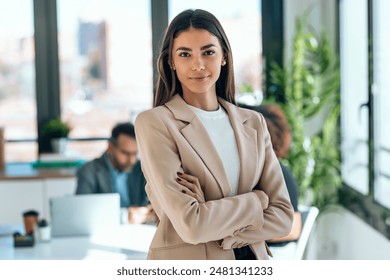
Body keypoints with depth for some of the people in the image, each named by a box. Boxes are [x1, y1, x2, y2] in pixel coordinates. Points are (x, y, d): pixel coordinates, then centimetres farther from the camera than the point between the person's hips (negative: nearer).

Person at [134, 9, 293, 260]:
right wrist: (256, 200, -9)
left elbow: (282, 215, -4)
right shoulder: (155, 123, -13)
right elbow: (191, 224, -21)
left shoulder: (253, 123, 2)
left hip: (253, 256, 4)